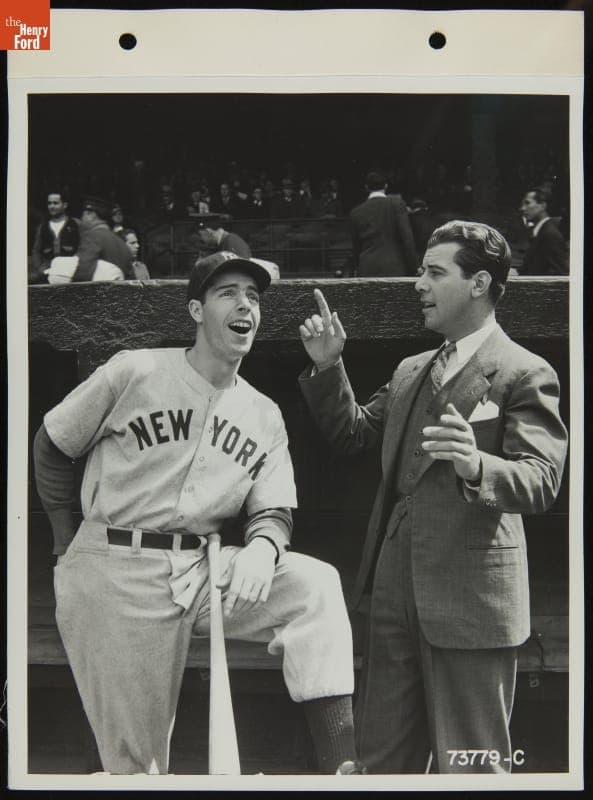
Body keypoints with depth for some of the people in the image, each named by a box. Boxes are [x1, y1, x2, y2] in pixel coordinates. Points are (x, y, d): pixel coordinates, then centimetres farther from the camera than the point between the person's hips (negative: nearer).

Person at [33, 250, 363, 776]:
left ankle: (340, 765, -22)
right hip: (114, 574, -3)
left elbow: (273, 509, 6)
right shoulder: (134, 372, -3)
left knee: (315, 584, -19)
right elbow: (51, 448, 6)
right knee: (135, 761, -2)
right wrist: (69, 545, 10)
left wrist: (262, 546, -19)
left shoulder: (265, 416, 9)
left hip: (201, 569, 4)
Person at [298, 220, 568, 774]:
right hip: (396, 588, 7)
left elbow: (540, 481, -18)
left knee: (468, 767, 5)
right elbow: (352, 433, 19)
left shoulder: (524, 373, -7)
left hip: (470, 598, -7)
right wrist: (328, 366, 6)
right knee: (380, 756, 17)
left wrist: (476, 466, -38)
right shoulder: (410, 371, 17)